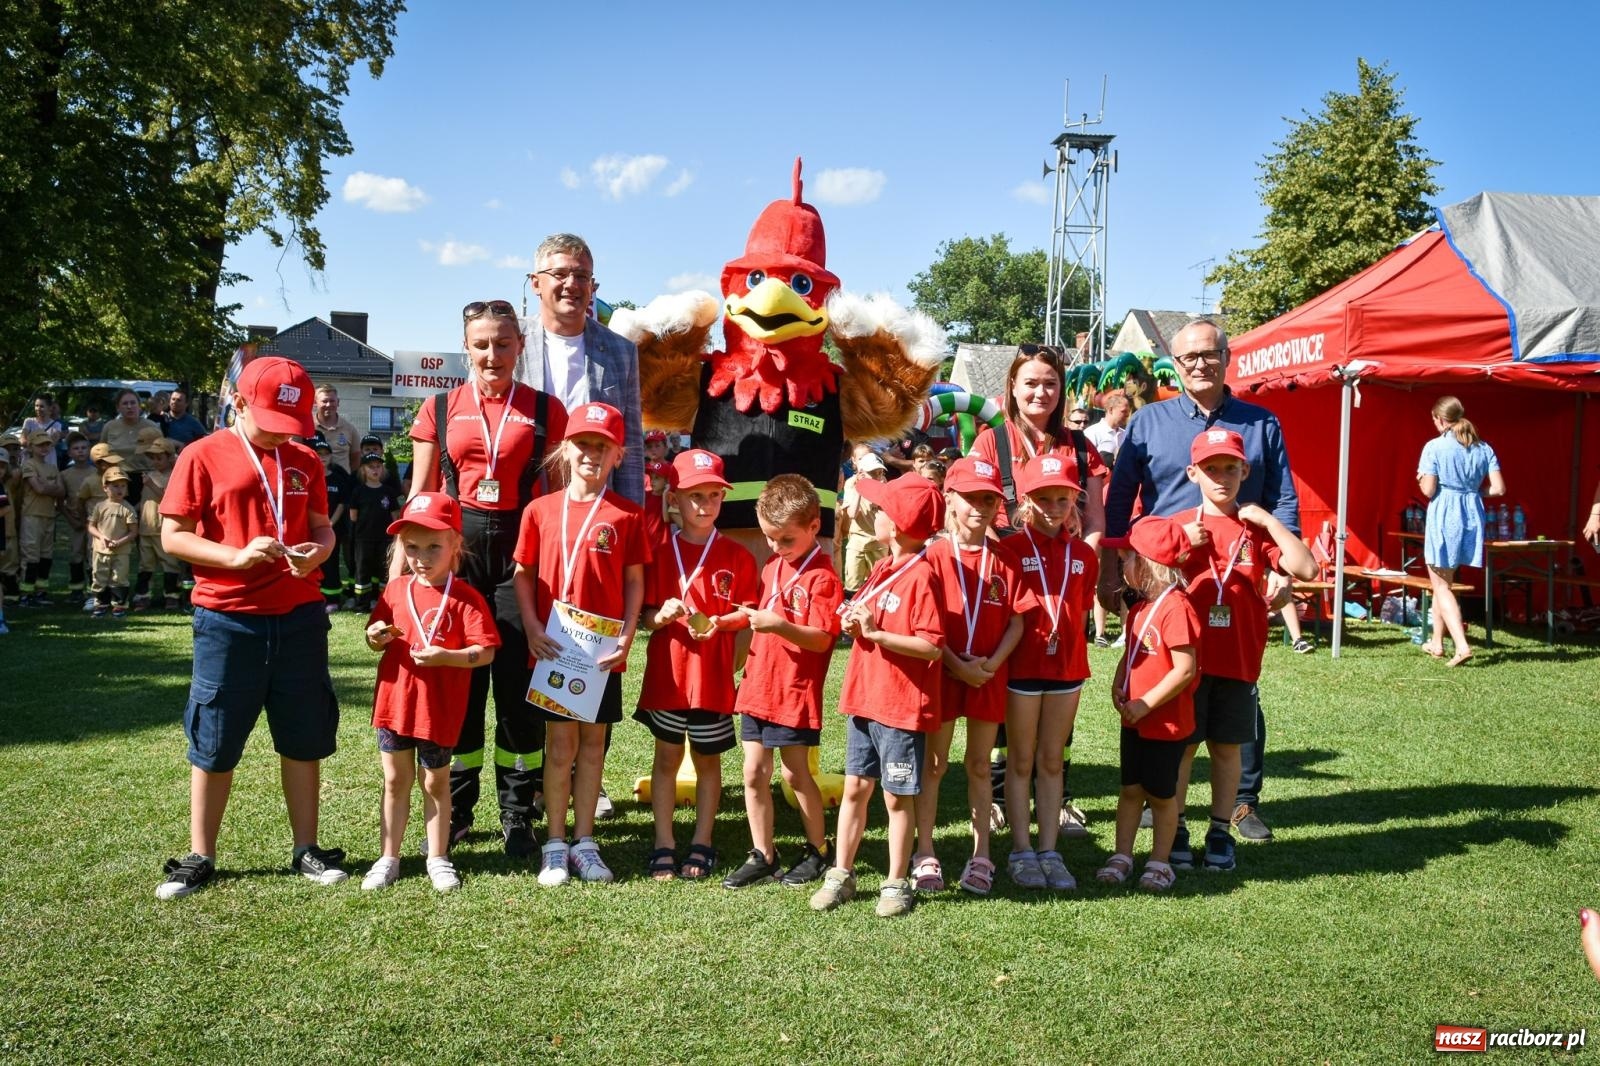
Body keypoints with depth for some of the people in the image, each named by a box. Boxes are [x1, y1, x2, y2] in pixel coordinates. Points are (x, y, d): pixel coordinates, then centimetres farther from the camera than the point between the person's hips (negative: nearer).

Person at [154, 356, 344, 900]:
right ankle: (200, 857, 20)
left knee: (304, 738, 9)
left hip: (299, 618, 3)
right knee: (214, 743, 6)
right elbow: (172, 535, -5)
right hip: (227, 620, -3)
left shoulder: (305, 461, 9)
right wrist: (236, 555, -19)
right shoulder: (204, 456, -3)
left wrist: (316, 551, -11)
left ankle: (307, 849, 21)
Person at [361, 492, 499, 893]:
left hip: (439, 708, -4)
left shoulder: (466, 598, -12)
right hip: (394, 701, 4)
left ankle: (438, 859, 25)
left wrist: (445, 656, -28)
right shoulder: (395, 591, 3)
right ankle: (389, 858, 25)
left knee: (435, 782, 11)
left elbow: (486, 652, -15)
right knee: (395, 781, 13)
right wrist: (376, 637, -8)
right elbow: (377, 640, 14)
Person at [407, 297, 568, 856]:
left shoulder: (546, 410, 6)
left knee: (519, 682, 0)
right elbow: (420, 494, 10)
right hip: (454, 549, 1)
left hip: (522, 551, -1)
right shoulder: (439, 410, 9)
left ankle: (517, 815, 13)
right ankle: (453, 811, 19)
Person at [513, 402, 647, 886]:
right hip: (554, 646, 0)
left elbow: (635, 581, 1)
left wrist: (627, 637, -8)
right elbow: (523, 573, 5)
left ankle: (584, 842, 20)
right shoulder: (541, 510, 2)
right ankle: (555, 845, 15)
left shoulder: (627, 514, -1)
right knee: (560, 745, 4)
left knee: (593, 742, 9)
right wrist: (532, 626, -8)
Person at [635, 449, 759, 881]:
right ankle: (663, 845, 18)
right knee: (666, 758, 9)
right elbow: (646, 616, 3)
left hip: (714, 676, -1)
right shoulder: (661, 553, 2)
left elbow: (746, 614, 0)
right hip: (667, 674, 1)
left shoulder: (736, 555, -1)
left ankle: (702, 845, 21)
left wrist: (719, 624, -18)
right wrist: (662, 616, -18)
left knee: (708, 760, 9)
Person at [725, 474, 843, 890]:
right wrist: (751, 618, 7)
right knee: (754, 772, 8)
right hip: (757, 686, 7)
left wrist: (780, 626, -32)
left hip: (796, 692, -7)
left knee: (795, 774, 3)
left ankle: (818, 849, 22)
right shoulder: (772, 568, 11)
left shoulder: (822, 577, -13)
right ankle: (762, 856, 18)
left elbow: (821, 639, -19)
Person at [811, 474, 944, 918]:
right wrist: (855, 625, -1)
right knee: (855, 787, 14)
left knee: (897, 796, 4)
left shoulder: (922, 576, -16)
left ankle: (897, 884, 17)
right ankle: (841, 875, 24)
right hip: (864, 697, 8)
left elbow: (931, 646, -21)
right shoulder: (881, 569, 10)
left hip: (903, 705, -8)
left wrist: (875, 633, -22)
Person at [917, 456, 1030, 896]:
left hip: (990, 675, 2)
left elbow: (1017, 621, 0)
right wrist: (957, 665, -14)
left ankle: (980, 856, 19)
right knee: (934, 763, 7)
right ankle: (925, 855, 16)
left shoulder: (1004, 560, 1)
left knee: (980, 765, 11)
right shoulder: (934, 556, -6)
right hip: (942, 673, -2)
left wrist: (991, 664, -13)